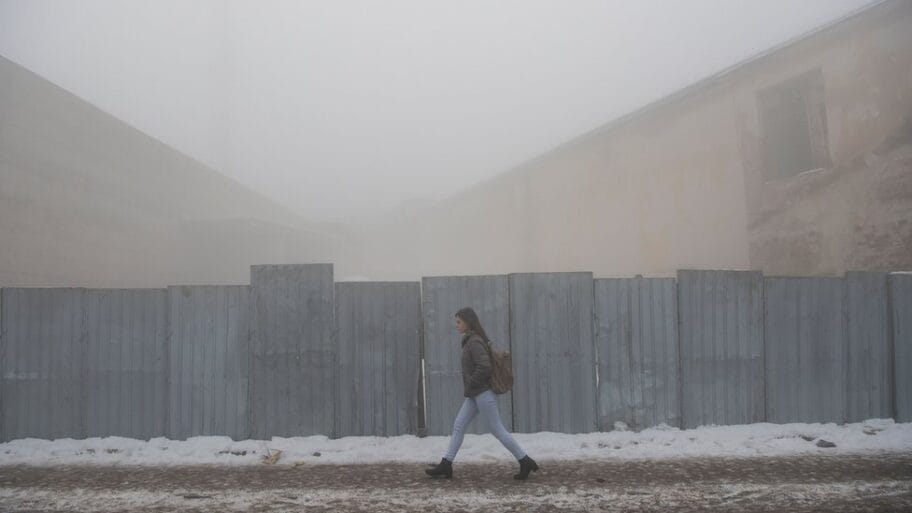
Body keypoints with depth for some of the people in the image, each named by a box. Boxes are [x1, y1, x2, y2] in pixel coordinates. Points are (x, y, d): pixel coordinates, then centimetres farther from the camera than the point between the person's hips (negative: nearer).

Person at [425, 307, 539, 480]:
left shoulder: (475, 342, -17)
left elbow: (485, 367, -26)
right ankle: (446, 465, 10)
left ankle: (526, 462, 5)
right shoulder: (470, 340, 12)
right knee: (458, 425, 8)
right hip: (475, 394, 10)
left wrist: (470, 384, -14)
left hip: (483, 393, -10)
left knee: (497, 430, -3)